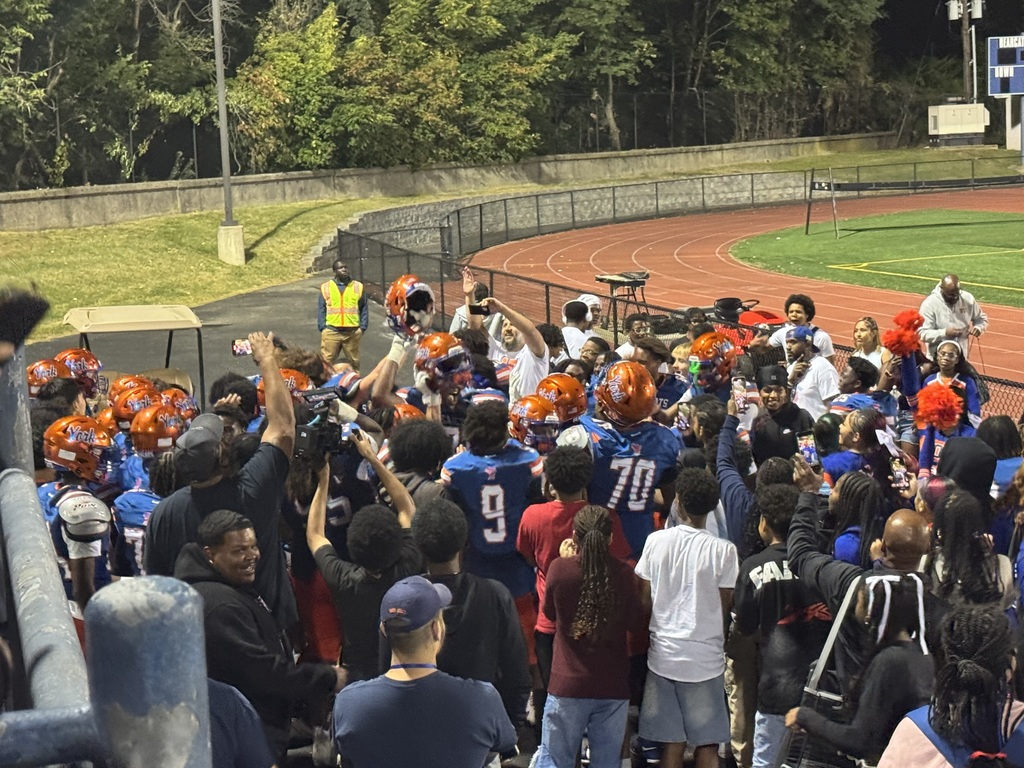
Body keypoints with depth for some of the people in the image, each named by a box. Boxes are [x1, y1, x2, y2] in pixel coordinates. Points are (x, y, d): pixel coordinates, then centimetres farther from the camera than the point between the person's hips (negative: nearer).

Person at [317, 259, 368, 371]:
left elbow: (364, 308, 9)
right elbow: (321, 310, 8)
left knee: (354, 362, 10)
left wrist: (362, 327, 1)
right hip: (331, 331, -1)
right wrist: (322, 328, -2)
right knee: (327, 361, -3)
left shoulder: (358, 287, 8)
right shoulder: (326, 287, 7)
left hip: (352, 332, 1)